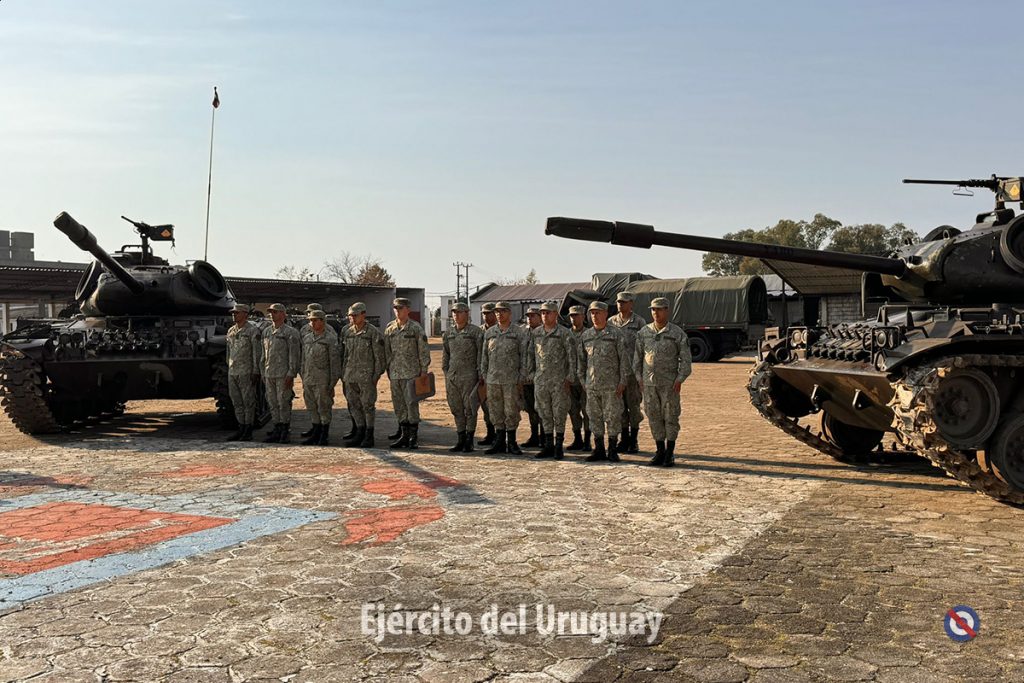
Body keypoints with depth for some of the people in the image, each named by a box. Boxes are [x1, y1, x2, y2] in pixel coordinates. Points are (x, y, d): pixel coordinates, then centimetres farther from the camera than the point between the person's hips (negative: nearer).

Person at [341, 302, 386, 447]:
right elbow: (343, 354, 15)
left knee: (368, 405, 0)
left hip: (366, 376, -6)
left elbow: (379, 357, -7)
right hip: (350, 376, 6)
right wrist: (342, 374, 11)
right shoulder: (346, 332, 9)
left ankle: (369, 436, 7)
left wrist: (376, 376, -10)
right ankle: (360, 434, 20)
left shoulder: (373, 333, -8)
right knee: (354, 405, 9)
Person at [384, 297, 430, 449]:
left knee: (411, 404, -6)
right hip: (395, 374, 5)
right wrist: (388, 369, 13)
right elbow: (387, 351, 16)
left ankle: (414, 438, 0)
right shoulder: (390, 329, 10)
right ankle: (404, 436, 18)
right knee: (399, 406, 9)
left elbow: (424, 350, -5)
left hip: (411, 373, -5)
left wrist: (424, 370, -9)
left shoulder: (416, 328, -5)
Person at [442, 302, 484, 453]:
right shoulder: (448, 332, 11)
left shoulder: (475, 332, -4)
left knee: (470, 409, -1)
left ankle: (469, 442, 6)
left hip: (469, 376, -5)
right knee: (457, 409, 9)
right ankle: (461, 440, 17)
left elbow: (480, 355, -5)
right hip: (452, 377, 5)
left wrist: (480, 375, -8)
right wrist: (446, 372, 12)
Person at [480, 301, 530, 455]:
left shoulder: (519, 332, 0)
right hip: (493, 379, 4)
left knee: (511, 411, 0)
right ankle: (499, 442, 16)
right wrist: (484, 377, 8)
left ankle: (511, 442, 10)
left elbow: (524, 356, -2)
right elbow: (484, 356, 14)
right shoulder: (489, 333, 11)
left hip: (511, 380, -4)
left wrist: (521, 379, -7)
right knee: (496, 411, 7)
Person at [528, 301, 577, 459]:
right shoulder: (536, 333, 9)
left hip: (559, 380, -5)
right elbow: (531, 355, 16)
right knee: (544, 413, 9)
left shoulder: (565, 334, -6)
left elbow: (572, 358, -7)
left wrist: (569, 379, -12)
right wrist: (531, 374, 10)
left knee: (559, 414, 0)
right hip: (540, 380, 5)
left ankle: (559, 447, 8)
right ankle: (548, 446, 18)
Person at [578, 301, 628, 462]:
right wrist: (582, 379, 11)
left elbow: (623, 358, -4)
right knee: (595, 417, 8)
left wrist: (622, 381, -9)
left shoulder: (615, 334, -3)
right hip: (592, 385, 4)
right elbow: (582, 360, 16)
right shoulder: (586, 336, 9)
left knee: (612, 417, 0)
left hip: (611, 384, -4)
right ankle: (599, 450, 17)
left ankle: (612, 450, 9)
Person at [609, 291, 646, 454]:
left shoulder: (639, 322, -1)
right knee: (619, 405, 7)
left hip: (633, 370, -3)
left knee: (633, 405, 1)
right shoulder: (611, 322, 9)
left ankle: (633, 441, 9)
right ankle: (624, 440, 15)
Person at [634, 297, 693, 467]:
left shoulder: (678, 333, -4)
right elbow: (637, 357, 12)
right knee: (654, 417, 7)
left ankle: (670, 454, 10)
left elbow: (685, 359, -4)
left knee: (671, 418, 1)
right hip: (649, 383, 3)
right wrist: (639, 378, 5)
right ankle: (660, 451, 18)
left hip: (669, 383, -3)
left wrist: (680, 380, -11)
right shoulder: (644, 333, 6)